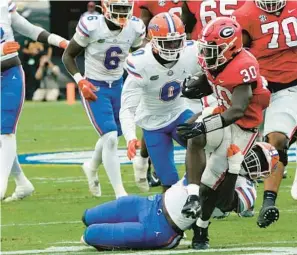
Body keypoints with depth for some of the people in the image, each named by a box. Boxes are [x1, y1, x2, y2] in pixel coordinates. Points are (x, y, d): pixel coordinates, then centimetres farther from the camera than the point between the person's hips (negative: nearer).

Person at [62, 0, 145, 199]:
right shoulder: (91, 26, -21)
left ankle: (92, 168, 51)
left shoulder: (135, 29, -9)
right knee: (110, 138, -17)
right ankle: (120, 194, -15)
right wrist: (80, 81, -20)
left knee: (112, 136, 18)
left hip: (118, 86, 5)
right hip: (94, 88, -5)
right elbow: (68, 56, -8)